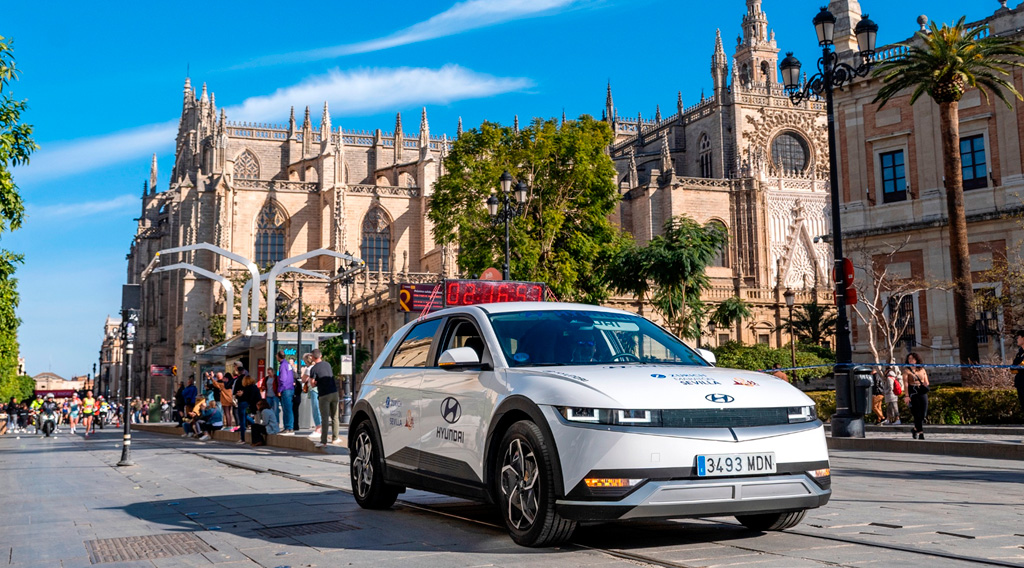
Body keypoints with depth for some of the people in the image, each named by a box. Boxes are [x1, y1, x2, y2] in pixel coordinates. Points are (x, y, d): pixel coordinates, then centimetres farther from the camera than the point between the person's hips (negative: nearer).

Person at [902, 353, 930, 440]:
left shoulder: (922, 370, 15)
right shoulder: (907, 371, 2)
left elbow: (926, 382, 18)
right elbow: (905, 384, -7)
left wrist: (925, 384, -7)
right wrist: (906, 395, -17)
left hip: (922, 393, 4)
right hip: (912, 393, -4)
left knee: (923, 414, 1)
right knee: (917, 414, -9)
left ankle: (916, 429, 23)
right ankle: (921, 433, -4)